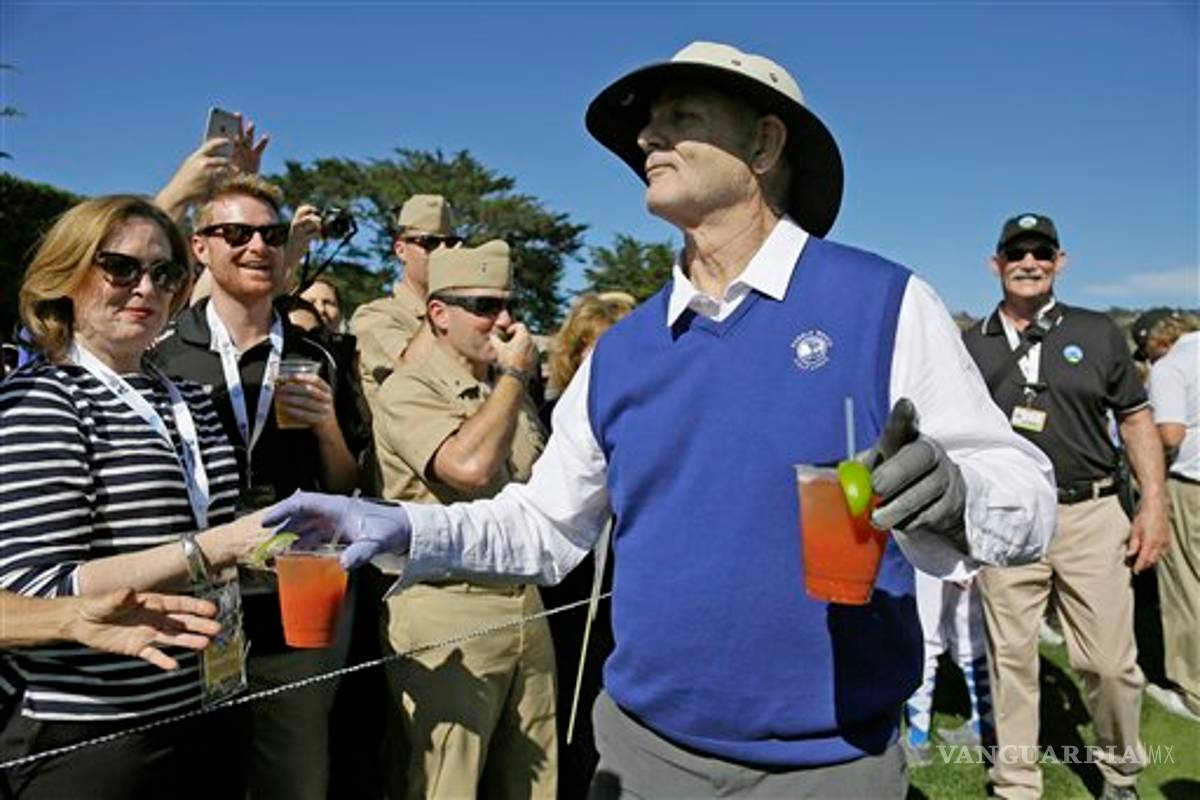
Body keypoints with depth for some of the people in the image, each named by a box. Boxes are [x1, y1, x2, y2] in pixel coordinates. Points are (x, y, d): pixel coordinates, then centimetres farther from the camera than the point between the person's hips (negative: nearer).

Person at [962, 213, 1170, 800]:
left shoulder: (1097, 332, 6)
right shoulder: (971, 345, 7)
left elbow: (1136, 419, 9)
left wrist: (1154, 505, 1)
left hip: (1091, 515, 0)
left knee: (1111, 662, 3)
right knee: (1011, 659, 9)